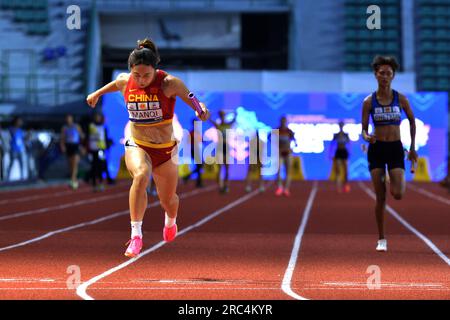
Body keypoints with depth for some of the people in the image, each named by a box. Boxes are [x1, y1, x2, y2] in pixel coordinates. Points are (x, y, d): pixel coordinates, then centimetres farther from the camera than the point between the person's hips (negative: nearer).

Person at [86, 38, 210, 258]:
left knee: (168, 200, 15)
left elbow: (194, 100, -20)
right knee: (141, 175, -34)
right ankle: (136, 235, -34)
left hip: (165, 149, 0)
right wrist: (97, 93, 34)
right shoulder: (124, 81, -7)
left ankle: (171, 221, 55)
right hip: (136, 146, 0)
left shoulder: (169, 83, -18)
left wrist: (201, 110, -43)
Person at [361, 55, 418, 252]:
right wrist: (367, 137, -22)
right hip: (376, 149, 0)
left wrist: (413, 148, 13)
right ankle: (381, 239, 8)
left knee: (398, 194, -15)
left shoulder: (400, 99, 0)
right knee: (380, 197, -3)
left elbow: (412, 121, 13)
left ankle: (394, 182, 25)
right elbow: (364, 129, 1)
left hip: (396, 149, 0)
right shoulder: (369, 101, -1)